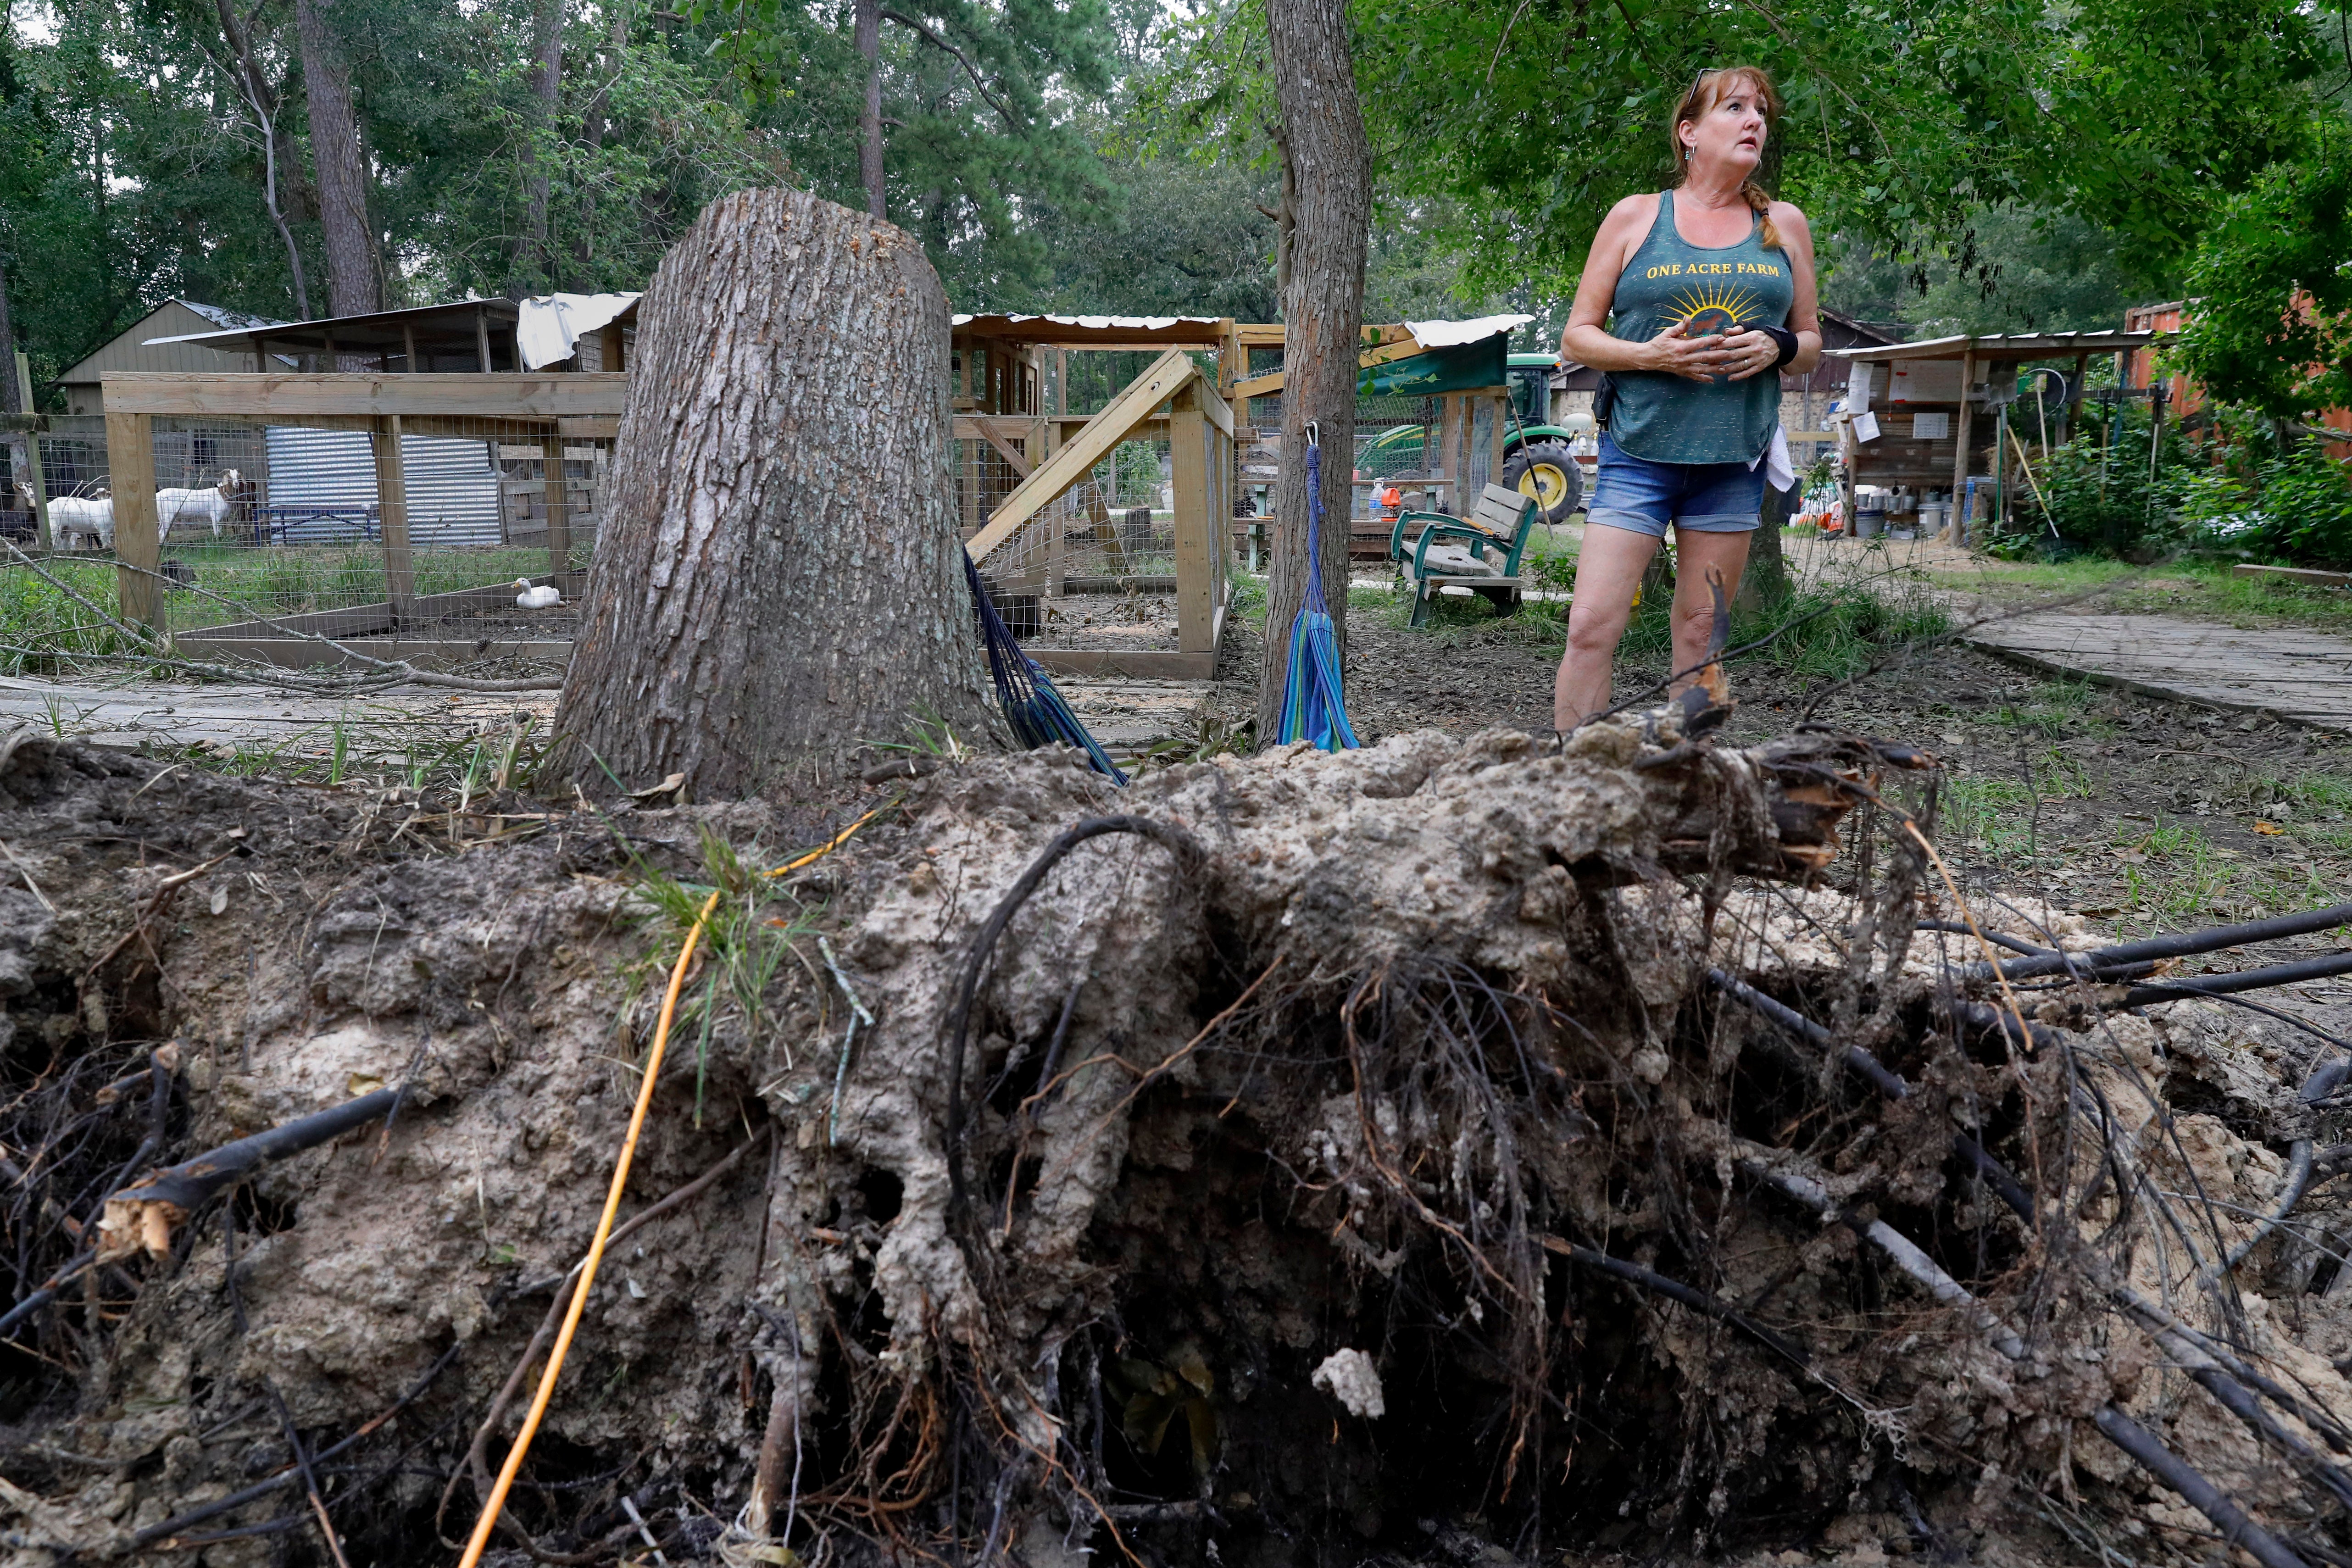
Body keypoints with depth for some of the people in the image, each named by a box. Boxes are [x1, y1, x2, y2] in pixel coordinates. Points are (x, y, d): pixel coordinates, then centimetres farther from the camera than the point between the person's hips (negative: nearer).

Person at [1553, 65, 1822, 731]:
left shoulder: (1785, 225, 12)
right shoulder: (1635, 217, 4)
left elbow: (1811, 342, 18)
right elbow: (1577, 336, 4)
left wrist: (1777, 347, -5)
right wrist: (1650, 355, -14)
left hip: (1734, 460, 3)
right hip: (1639, 452, -2)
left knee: (1700, 636, 6)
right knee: (1591, 627, -11)